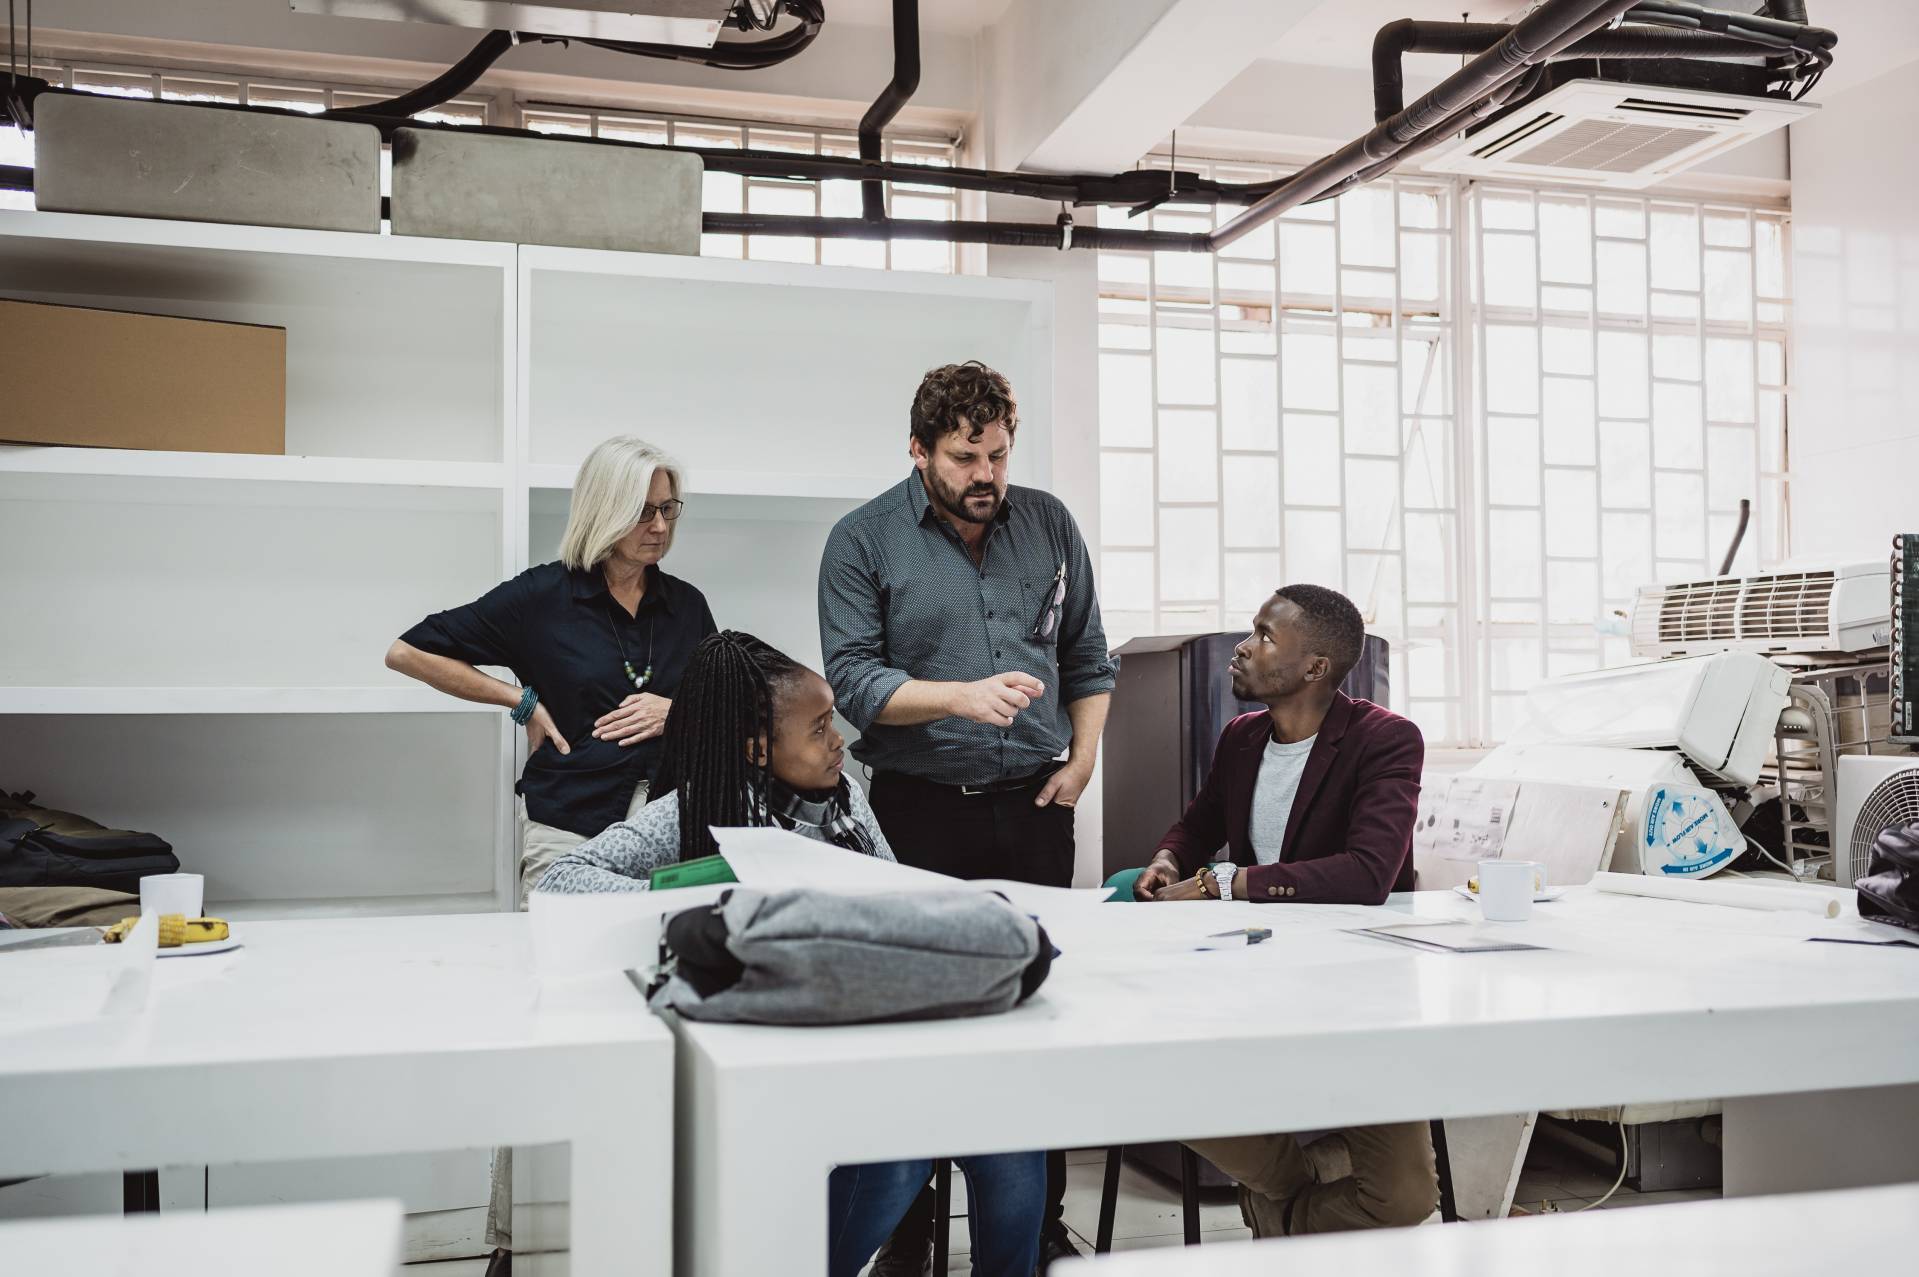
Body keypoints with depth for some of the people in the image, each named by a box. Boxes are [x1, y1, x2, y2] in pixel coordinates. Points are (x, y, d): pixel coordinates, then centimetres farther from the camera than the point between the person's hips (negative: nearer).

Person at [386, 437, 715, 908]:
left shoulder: (687, 604, 7)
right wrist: (524, 702, -2)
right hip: (566, 826, -3)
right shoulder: (542, 595, -3)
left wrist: (678, 713, -5)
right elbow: (407, 653, 0)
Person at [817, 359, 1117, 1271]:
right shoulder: (863, 540, -2)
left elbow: (1087, 656, 17)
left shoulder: (1048, 523, 9)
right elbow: (852, 679, -10)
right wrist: (964, 695, -23)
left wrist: (1083, 760, 6)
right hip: (919, 814, -3)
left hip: (1034, 808, 3)